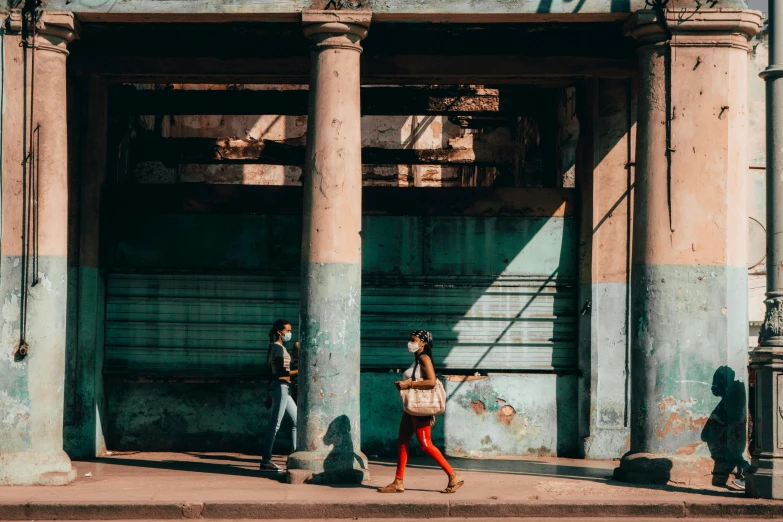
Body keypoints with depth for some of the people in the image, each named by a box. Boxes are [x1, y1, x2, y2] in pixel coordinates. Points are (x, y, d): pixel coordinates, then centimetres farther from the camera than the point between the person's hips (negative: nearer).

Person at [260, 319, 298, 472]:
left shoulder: (278, 347, 19)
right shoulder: (278, 347, -11)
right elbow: (281, 371, -20)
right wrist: (300, 371, -19)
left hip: (284, 388, 11)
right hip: (280, 386, -11)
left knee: (297, 421, 12)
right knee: (275, 424, -11)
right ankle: (266, 460, -12)